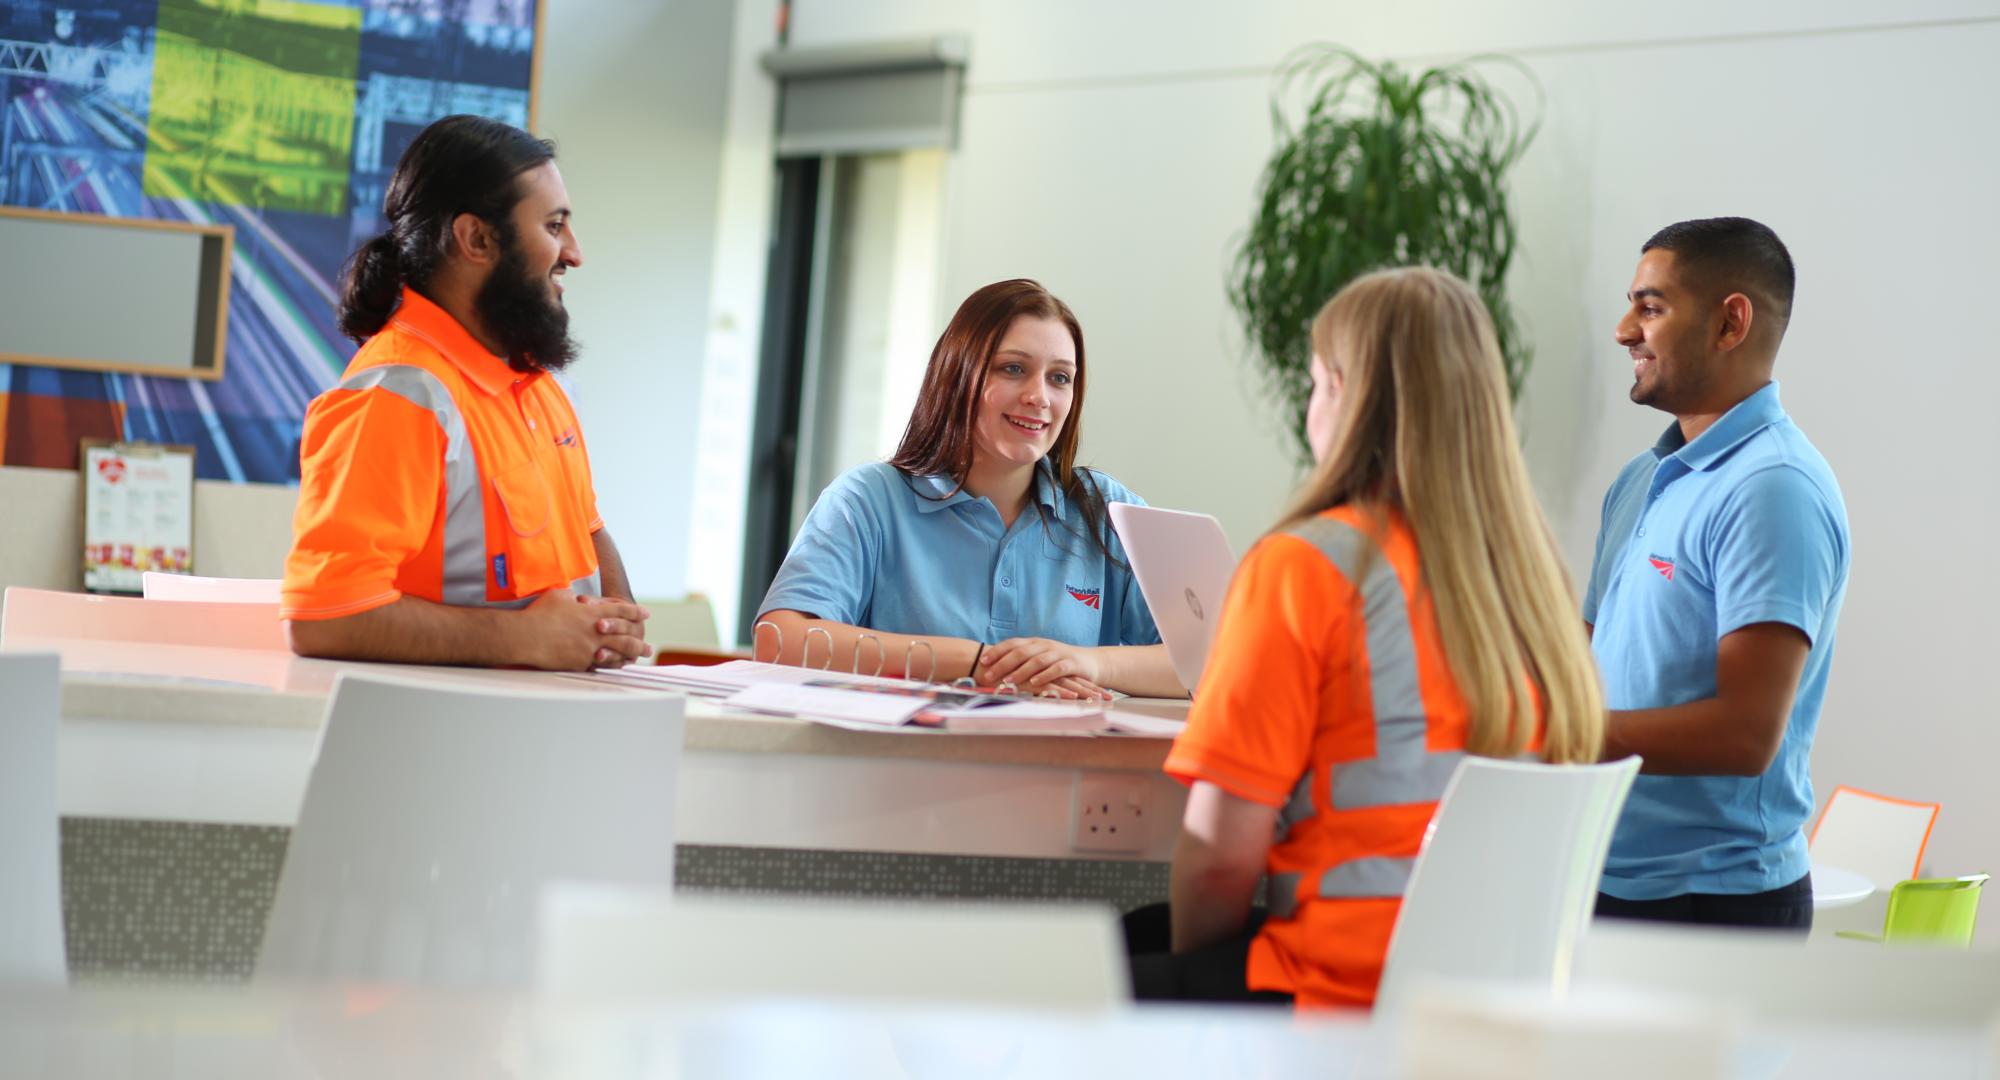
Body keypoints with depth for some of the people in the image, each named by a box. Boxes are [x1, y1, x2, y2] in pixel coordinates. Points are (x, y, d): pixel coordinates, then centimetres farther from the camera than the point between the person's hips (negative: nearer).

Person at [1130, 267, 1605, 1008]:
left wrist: (1189, 974, 4)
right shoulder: (1532, 570, 5)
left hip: (1347, 990, -7)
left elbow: (1222, 853, -14)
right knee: (1134, 934, 26)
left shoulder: (1303, 566, -13)